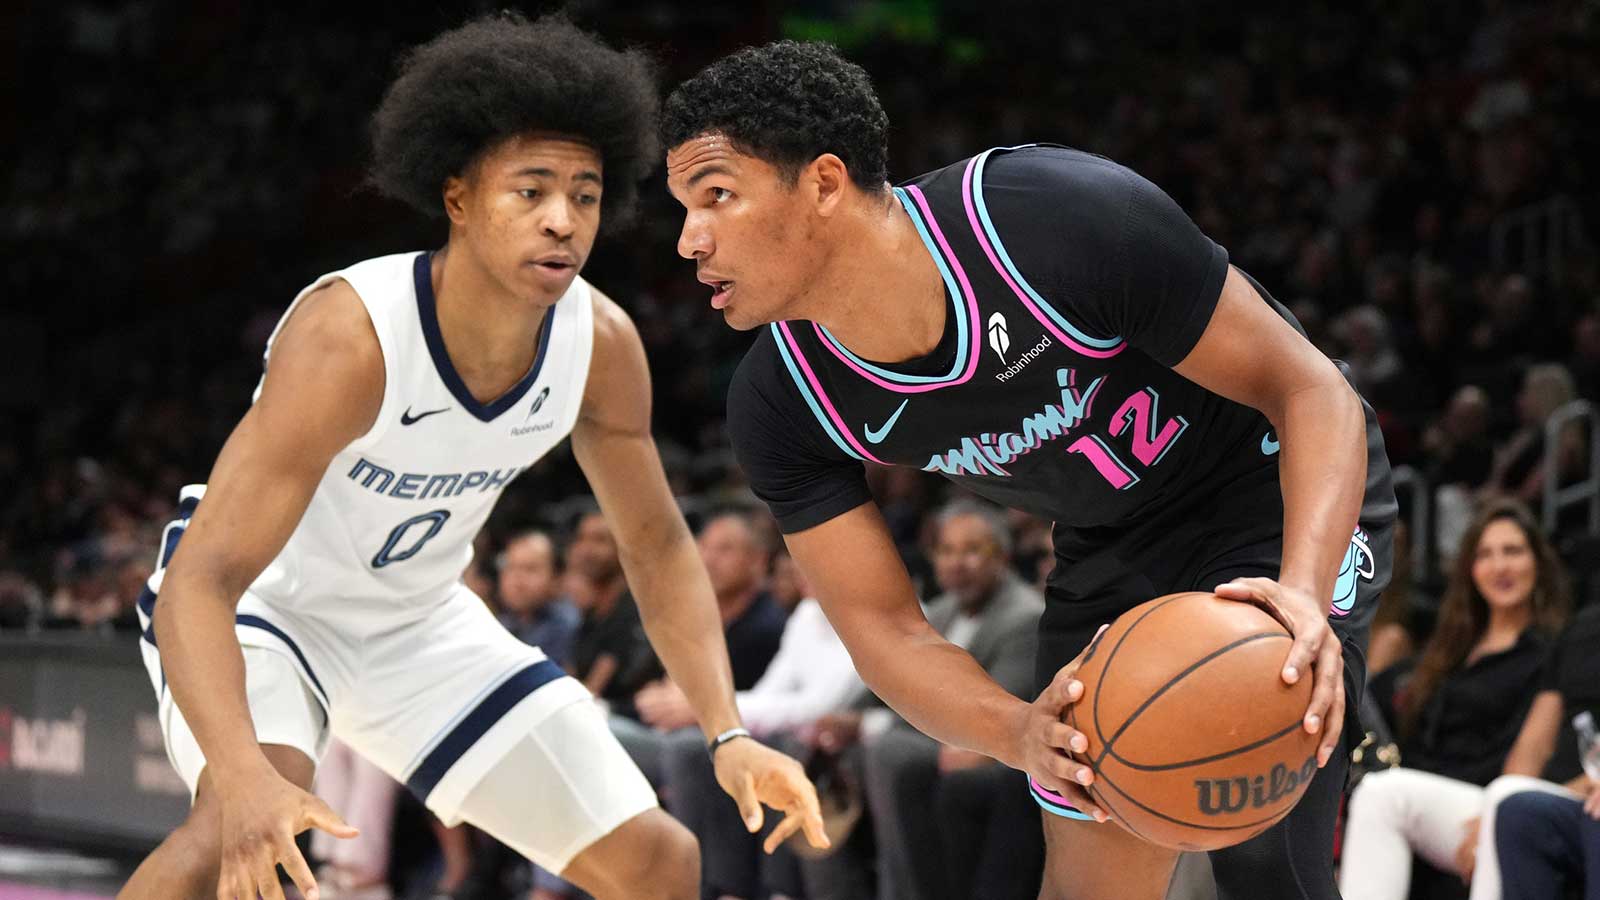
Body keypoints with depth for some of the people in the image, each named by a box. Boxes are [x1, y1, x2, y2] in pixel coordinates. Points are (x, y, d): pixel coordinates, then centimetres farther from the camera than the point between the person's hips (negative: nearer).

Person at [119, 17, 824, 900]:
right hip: (259, 602, -6)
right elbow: (199, 582, -38)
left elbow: (657, 546, 0)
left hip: (417, 621, 6)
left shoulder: (602, 344, -16)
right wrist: (243, 776, -54)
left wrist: (729, 736, -13)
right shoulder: (349, 337, -34)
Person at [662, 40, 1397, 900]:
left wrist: (1305, 595, -45)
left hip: (1278, 487, -5)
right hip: (1109, 548, 5)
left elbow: (1310, 391, -27)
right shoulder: (778, 405, -19)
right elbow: (881, 625, -14)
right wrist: (1019, 734, -36)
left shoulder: (1069, 217, -35)